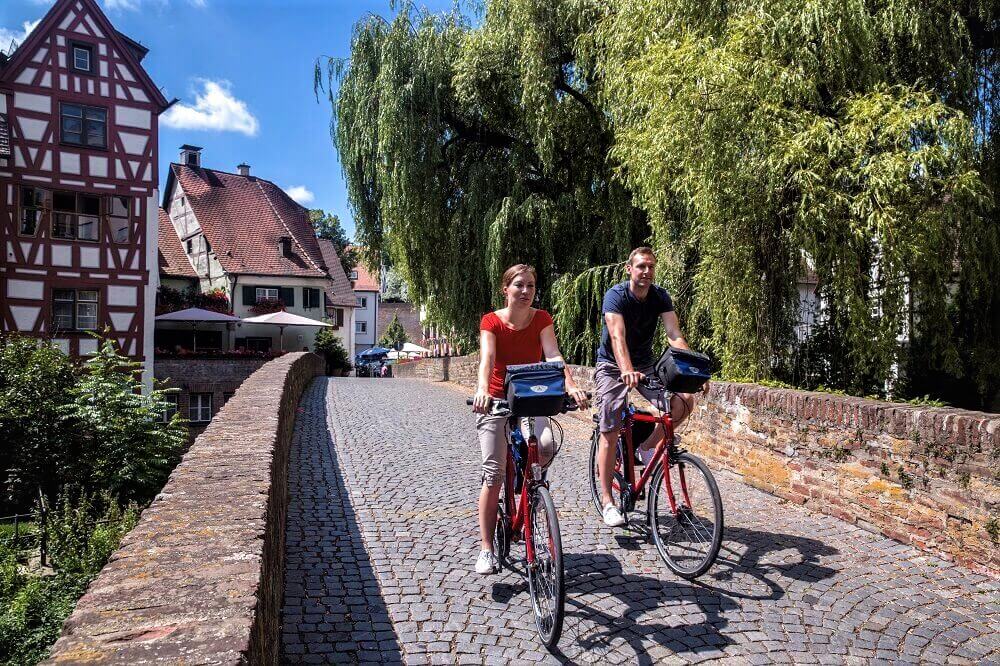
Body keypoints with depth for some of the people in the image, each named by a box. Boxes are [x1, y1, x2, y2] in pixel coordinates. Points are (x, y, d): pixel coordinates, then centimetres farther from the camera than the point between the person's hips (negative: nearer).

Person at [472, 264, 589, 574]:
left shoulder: (542, 319, -5)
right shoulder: (491, 321, -11)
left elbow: (553, 356, -19)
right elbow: (487, 359, -26)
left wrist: (571, 387, -36)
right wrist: (482, 391, -45)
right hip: (497, 400, -2)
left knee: (546, 447, -27)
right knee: (494, 473, -7)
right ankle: (487, 550, 3)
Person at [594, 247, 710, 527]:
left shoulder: (660, 297, -7)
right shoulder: (616, 295, -19)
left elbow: (675, 336, -18)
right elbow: (617, 336, -34)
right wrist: (627, 371, -51)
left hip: (645, 365, 4)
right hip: (612, 366, -4)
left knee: (685, 401, -19)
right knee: (610, 434, -8)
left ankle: (647, 447, 3)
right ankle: (607, 501, 4)